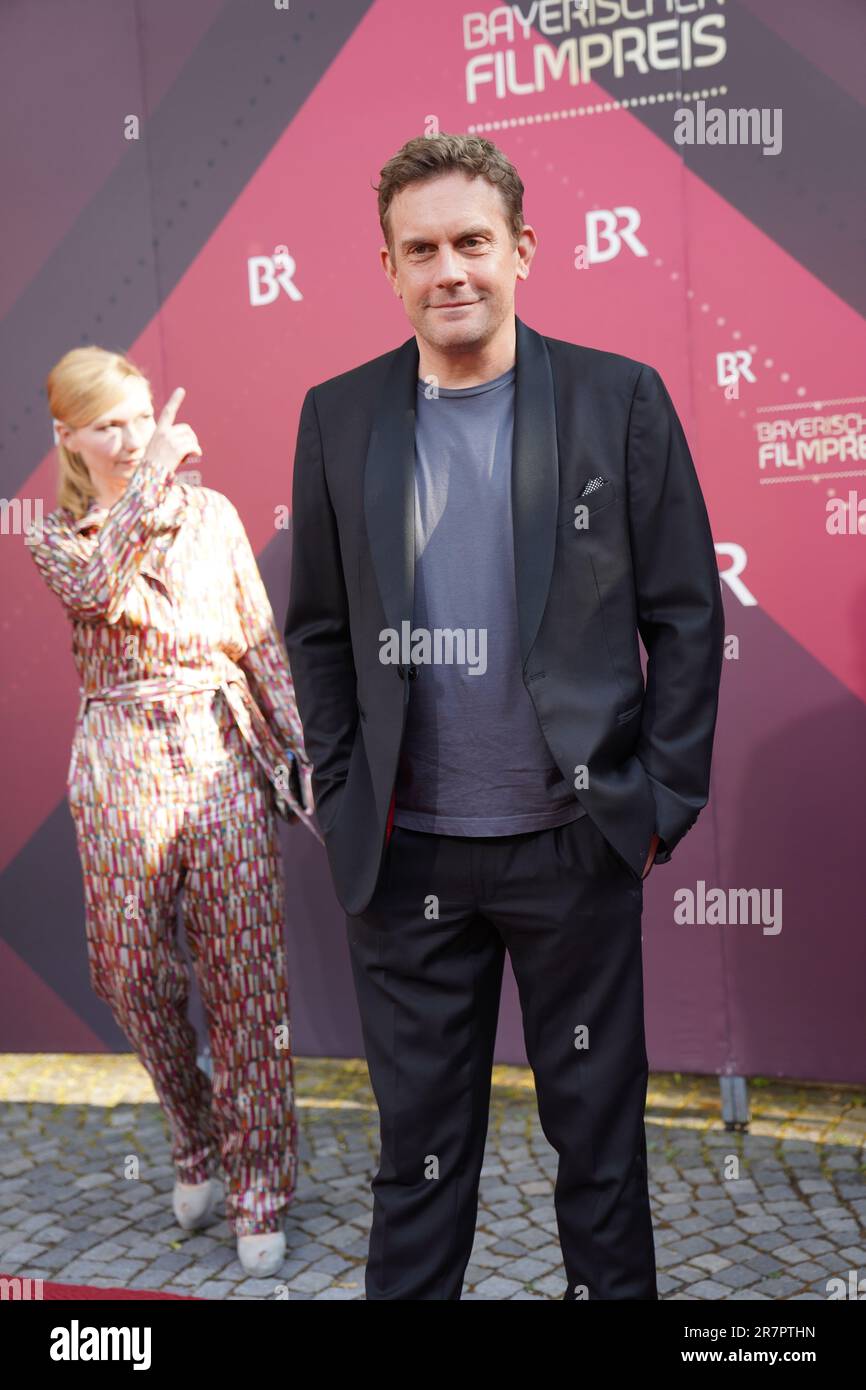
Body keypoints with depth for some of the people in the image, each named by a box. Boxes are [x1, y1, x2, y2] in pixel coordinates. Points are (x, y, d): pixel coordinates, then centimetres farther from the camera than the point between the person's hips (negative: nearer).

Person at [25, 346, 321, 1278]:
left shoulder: (212, 513, 9)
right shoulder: (53, 535, 8)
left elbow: (262, 638, 8)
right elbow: (91, 585, -17)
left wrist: (300, 743, 1)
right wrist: (152, 477, -18)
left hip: (223, 745, 0)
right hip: (122, 761, 1)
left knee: (244, 968, -2)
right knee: (134, 970, 5)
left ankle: (257, 1190, 11)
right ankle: (195, 1142, 30)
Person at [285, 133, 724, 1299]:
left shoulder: (620, 399, -2)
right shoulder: (338, 417, 3)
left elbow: (686, 614, -1)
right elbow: (317, 631, 7)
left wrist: (667, 798, -4)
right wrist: (343, 802, 2)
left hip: (578, 840, -1)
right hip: (409, 853, 2)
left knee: (598, 1124, 16)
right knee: (420, 1136, 15)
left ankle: (613, 1285, 38)